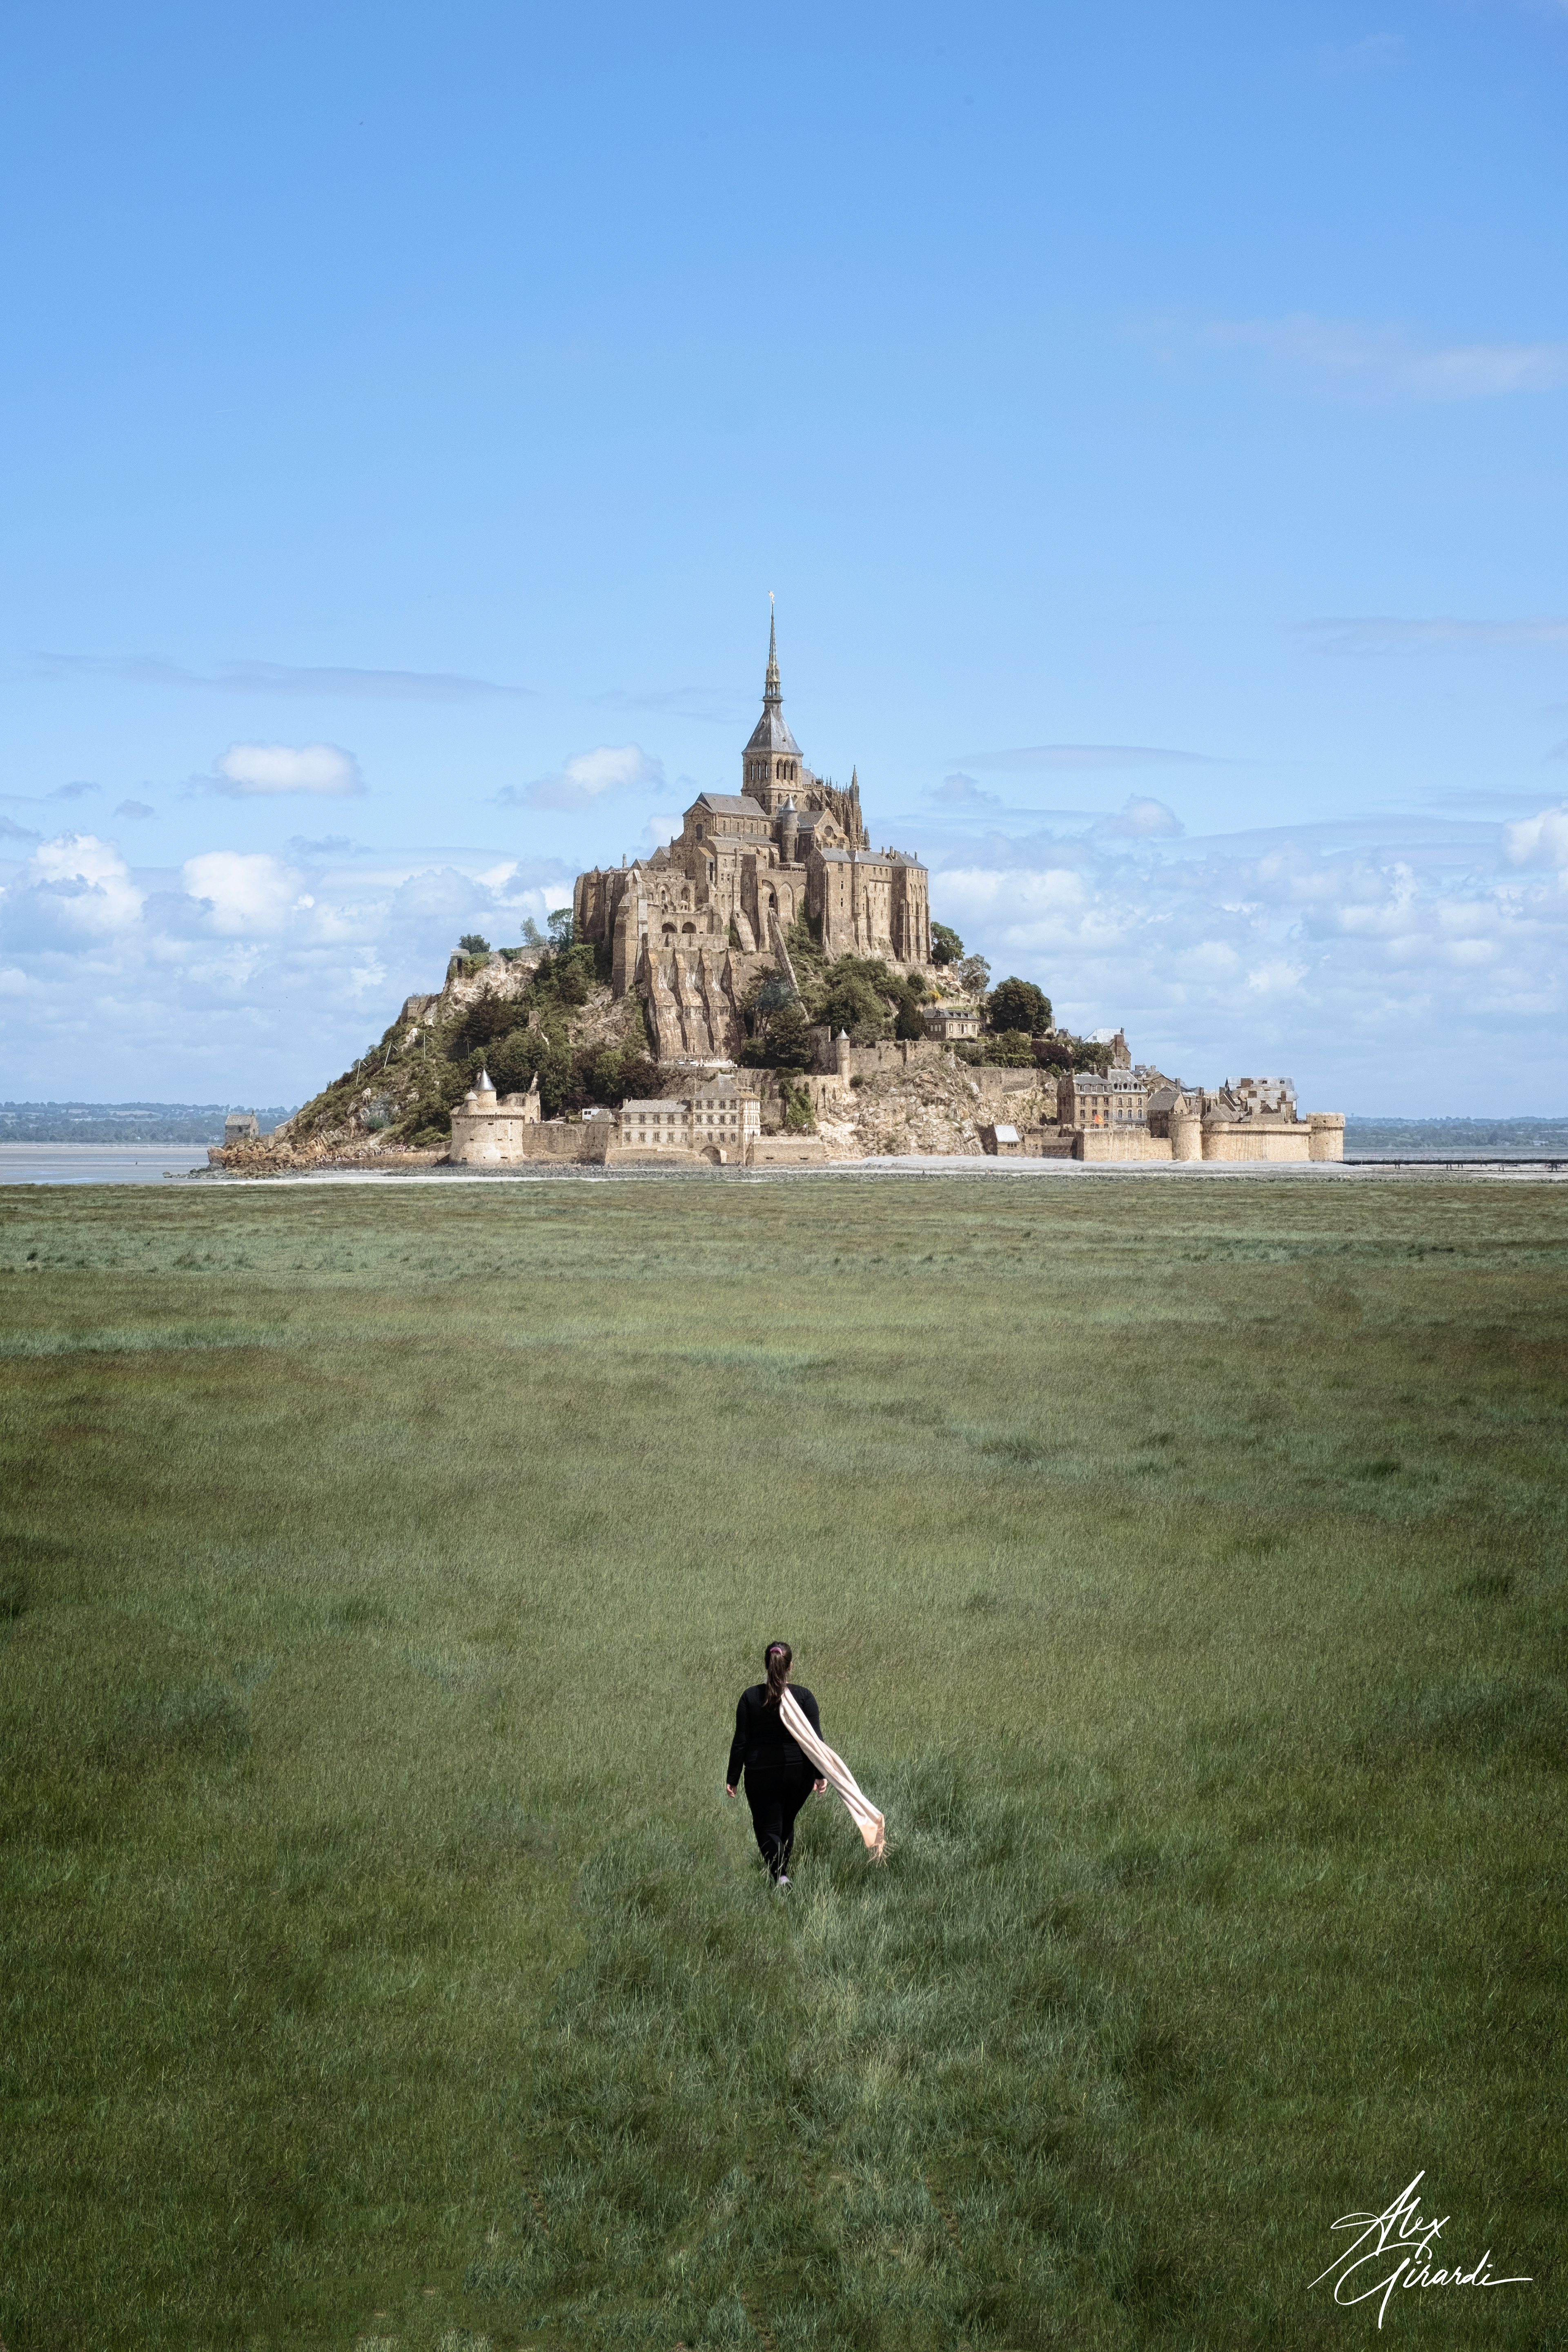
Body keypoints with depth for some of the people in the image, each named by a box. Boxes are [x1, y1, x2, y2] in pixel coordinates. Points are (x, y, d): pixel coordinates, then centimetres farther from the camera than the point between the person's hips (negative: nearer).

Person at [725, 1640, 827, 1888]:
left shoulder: (750, 1697, -5)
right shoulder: (803, 1695, -3)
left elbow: (741, 1741, -4)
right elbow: (816, 1738, -6)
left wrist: (732, 1779, 1)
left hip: (761, 1772, -2)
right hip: (798, 1772, 2)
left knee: (768, 1828, 3)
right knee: (786, 1823, 22)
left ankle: (780, 1874, -18)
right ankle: (782, 1868, 33)